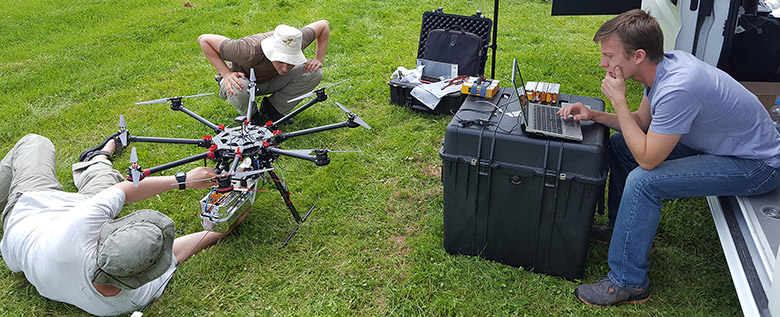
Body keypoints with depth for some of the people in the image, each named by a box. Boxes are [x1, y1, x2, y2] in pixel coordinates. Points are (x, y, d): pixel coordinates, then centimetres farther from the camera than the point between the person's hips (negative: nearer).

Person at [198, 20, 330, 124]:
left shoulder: (296, 42, -30)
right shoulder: (250, 51, -42)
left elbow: (324, 24, -11)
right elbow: (204, 39, -30)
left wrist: (319, 59, -16)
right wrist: (226, 74, -34)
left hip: (272, 80, 3)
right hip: (243, 79, -3)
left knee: (314, 73, -21)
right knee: (239, 89, -41)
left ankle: (272, 107, -4)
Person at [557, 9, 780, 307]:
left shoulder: (677, 88, -35)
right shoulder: (666, 63, -7)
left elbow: (647, 159, -26)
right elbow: (642, 121, 8)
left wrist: (618, 100, -23)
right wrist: (594, 115, -6)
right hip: (717, 142, 9)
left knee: (643, 181, -27)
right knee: (619, 144, 8)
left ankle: (628, 283, -10)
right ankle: (624, 230, 24)